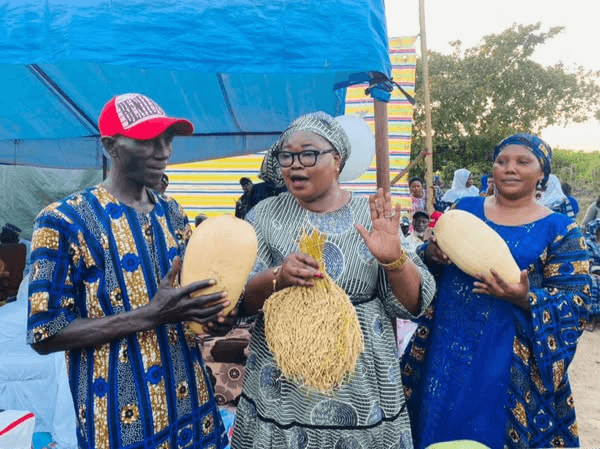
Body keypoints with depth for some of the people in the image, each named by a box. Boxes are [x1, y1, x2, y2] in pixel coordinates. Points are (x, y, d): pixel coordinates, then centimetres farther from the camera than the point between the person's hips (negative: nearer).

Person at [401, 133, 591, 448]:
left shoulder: (559, 229, -3)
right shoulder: (464, 208, 5)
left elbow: (576, 302, -6)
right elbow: (427, 264, 8)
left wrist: (526, 299, -24)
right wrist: (431, 253, -15)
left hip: (510, 361, -2)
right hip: (446, 349, 3)